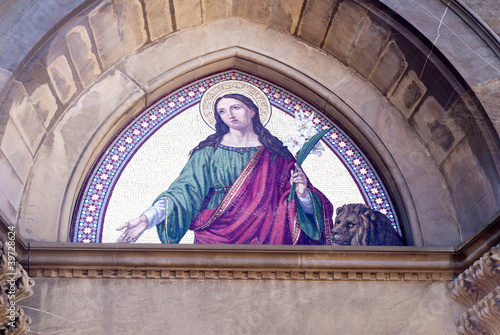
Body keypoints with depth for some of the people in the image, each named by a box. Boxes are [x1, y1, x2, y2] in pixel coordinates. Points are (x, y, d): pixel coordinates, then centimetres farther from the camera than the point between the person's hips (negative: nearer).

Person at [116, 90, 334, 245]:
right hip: (217, 239, 0)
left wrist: (302, 194, -16)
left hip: (264, 240, 1)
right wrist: (148, 218, -19)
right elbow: (185, 191, -5)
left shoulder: (275, 152, 9)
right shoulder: (209, 151, 6)